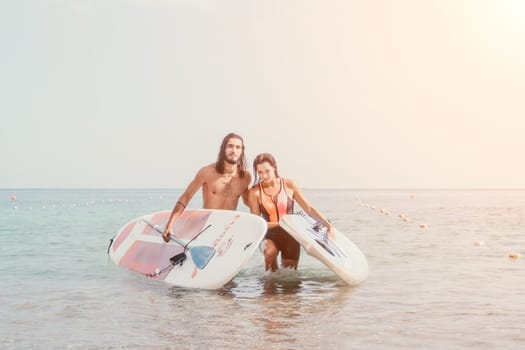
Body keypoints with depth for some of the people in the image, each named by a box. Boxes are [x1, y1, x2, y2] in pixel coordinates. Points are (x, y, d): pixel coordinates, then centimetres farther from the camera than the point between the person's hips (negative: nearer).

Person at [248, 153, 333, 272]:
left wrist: (328, 224, -18)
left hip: (291, 235, 1)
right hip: (271, 235, -1)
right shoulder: (255, 192, -8)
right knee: (269, 252, -33)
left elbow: (309, 209, -6)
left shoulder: (289, 185, -6)